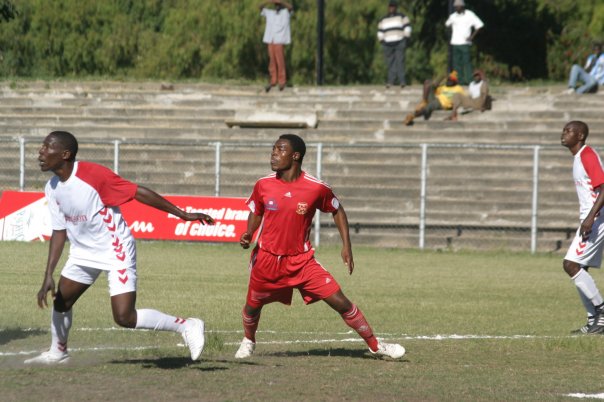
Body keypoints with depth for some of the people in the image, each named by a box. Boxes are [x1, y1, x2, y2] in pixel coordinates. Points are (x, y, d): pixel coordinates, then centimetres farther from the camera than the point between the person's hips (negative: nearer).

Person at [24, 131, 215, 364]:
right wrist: (48, 275, -1)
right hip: (83, 252, 8)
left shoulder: (93, 175, -24)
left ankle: (186, 326, -4)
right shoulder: (53, 189, -1)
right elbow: (59, 231, 6)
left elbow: (139, 193, -21)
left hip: (116, 251, -8)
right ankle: (57, 352, 39)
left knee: (124, 317, -16)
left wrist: (182, 214, -19)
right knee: (60, 300, 14)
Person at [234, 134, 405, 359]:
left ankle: (375, 346, 3)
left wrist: (346, 246, 1)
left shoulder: (316, 188, -13)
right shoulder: (263, 185, -7)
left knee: (340, 302, -9)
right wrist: (248, 234, -8)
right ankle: (248, 341, 47)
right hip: (267, 260, 2)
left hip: (301, 261, -2)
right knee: (252, 306, 12)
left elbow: (337, 211, 5)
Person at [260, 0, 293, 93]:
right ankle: (273, 81, 9)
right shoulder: (269, 13, 16)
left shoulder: (286, 12, 6)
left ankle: (282, 81, -2)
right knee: (272, 60, 4)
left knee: (280, 60, -7)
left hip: (280, 40, -4)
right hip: (270, 39, 4)